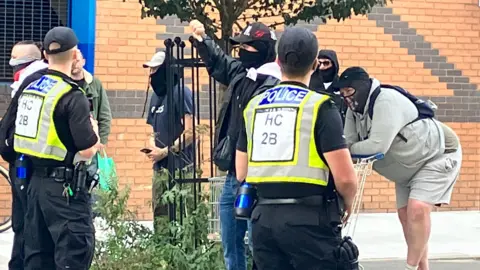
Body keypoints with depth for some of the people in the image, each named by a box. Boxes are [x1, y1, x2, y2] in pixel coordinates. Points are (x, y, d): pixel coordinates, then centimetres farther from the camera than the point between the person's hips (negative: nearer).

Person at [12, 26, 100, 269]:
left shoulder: (29, 89, 8)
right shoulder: (72, 96, -16)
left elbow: (12, 140, 14)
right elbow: (88, 150, -18)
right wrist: (93, 129, 1)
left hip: (35, 180, 8)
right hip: (64, 185, -8)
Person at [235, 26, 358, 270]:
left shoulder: (253, 106, 10)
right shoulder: (320, 106, -7)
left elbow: (241, 173, 14)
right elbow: (345, 177, -12)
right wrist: (347, 203, 8)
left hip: (264, 216, 5)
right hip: (309, 218, -5)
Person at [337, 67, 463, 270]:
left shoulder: (386, 100, -33)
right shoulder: (355, 110, -6)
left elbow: (377, 146, -39)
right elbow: (348, 143, -10)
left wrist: (348, 150, -25)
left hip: (438, 154, -10)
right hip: (409, 165, 10)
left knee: (417, 209, -21)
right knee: (405, 214, 9)